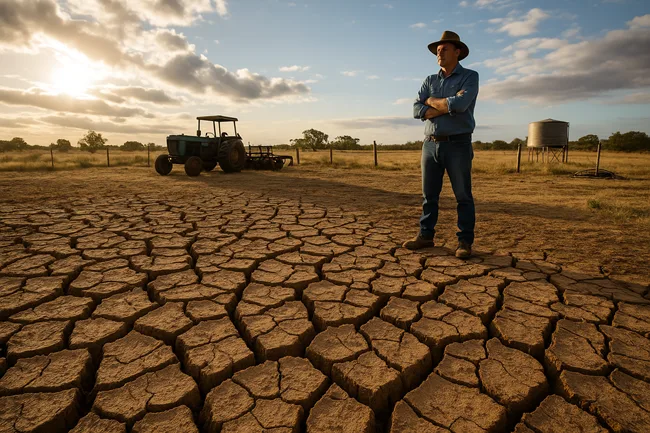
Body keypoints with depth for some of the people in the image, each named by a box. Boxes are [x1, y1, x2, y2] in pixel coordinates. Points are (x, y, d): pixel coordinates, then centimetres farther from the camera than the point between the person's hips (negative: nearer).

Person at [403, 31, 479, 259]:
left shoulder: (470, 77, 1)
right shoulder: (429, 81, 14)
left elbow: (459, 105, -18)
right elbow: (418, 110, -1)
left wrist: (432, 101, -4)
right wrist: (448, 106, -11)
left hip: (458, 145, -4)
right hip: (431, 144, 5)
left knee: (463, 196, 0)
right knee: (429, 195, 8)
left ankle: (465, 241, 7)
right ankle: (425, 235, 17)